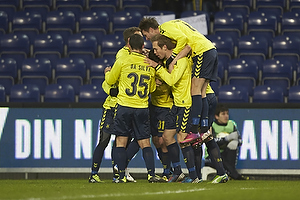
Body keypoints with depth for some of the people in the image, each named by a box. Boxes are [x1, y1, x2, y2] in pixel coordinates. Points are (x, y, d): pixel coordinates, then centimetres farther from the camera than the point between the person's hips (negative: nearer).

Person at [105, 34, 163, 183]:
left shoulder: (122, 61, -5)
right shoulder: (150, 65, 6)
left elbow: (110, 81, 7)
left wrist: (107, 72, 29)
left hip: (124, 107, -2)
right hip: (142, 108, 3)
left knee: (121, 142, 2)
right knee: (145, 143, 6)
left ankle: (121, 176, -4)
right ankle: (151, 174, -5)